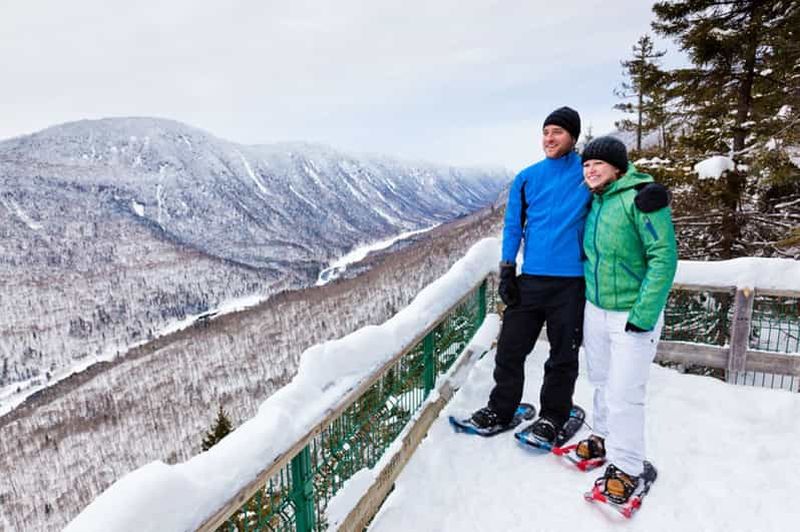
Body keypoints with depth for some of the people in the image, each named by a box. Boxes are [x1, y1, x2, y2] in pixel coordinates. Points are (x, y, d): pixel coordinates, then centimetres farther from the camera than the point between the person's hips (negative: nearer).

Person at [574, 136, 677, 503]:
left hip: (633, 315, -7)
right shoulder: (594, 202, 7)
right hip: (595, 309, 7)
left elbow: (664, 258, -19)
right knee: (601, 382, 19)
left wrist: (643, 316, -22)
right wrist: (585, 300, 17)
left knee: (624, 394, 0)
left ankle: (626, 468, 18)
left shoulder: (641, 197, -16)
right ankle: (604, 438, 40)